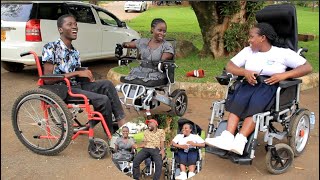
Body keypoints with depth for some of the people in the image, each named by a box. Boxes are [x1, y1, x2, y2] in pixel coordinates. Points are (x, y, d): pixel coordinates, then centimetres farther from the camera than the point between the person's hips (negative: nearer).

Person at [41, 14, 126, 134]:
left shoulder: (75, 52, 15)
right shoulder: (51, 48, -9)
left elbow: (78, 77, 14)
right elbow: (48, 79, -16)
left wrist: (87, 75, -9)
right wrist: (76, 73, -18)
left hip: (77, 86, 7)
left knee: (107, 84, -16)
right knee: (103, 100, -23)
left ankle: (122, 124, -18)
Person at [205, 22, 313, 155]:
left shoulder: (283, 52, 7)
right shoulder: (248, 51, 19)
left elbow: (307, 67, 1)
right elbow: (229, 66, 12)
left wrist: (284, 75, -14)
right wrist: (245, 72, -8)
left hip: (270, 86, -3)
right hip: (250, 83, 3)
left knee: (255, 105, -35)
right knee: (238, 101, -31)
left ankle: (240, 141, -44)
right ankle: (227, 138, -43)